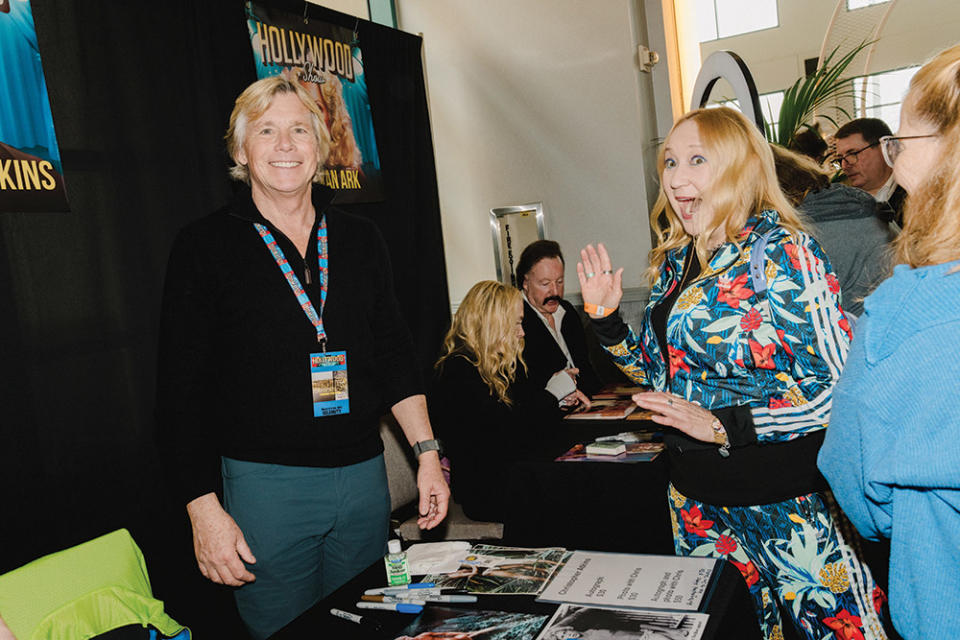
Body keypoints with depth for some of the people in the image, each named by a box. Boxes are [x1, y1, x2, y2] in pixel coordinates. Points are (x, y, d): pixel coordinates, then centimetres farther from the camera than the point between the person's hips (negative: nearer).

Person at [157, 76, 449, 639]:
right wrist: (203, 507, -10)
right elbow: (183, 387, -5)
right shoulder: (205, 247, -4)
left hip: (363, 472, 4)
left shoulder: (360, 240, 7)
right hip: (264, 481, -3)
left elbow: (394, 354, 10)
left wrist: (427, 452, 3)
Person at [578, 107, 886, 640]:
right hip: (695, 492, 7)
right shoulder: (675, 260, 7)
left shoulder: (782, 252, -14)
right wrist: (605, 318, 2)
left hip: (781, 491, -7)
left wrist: (723, 425, -24)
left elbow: (839, 386, -18)